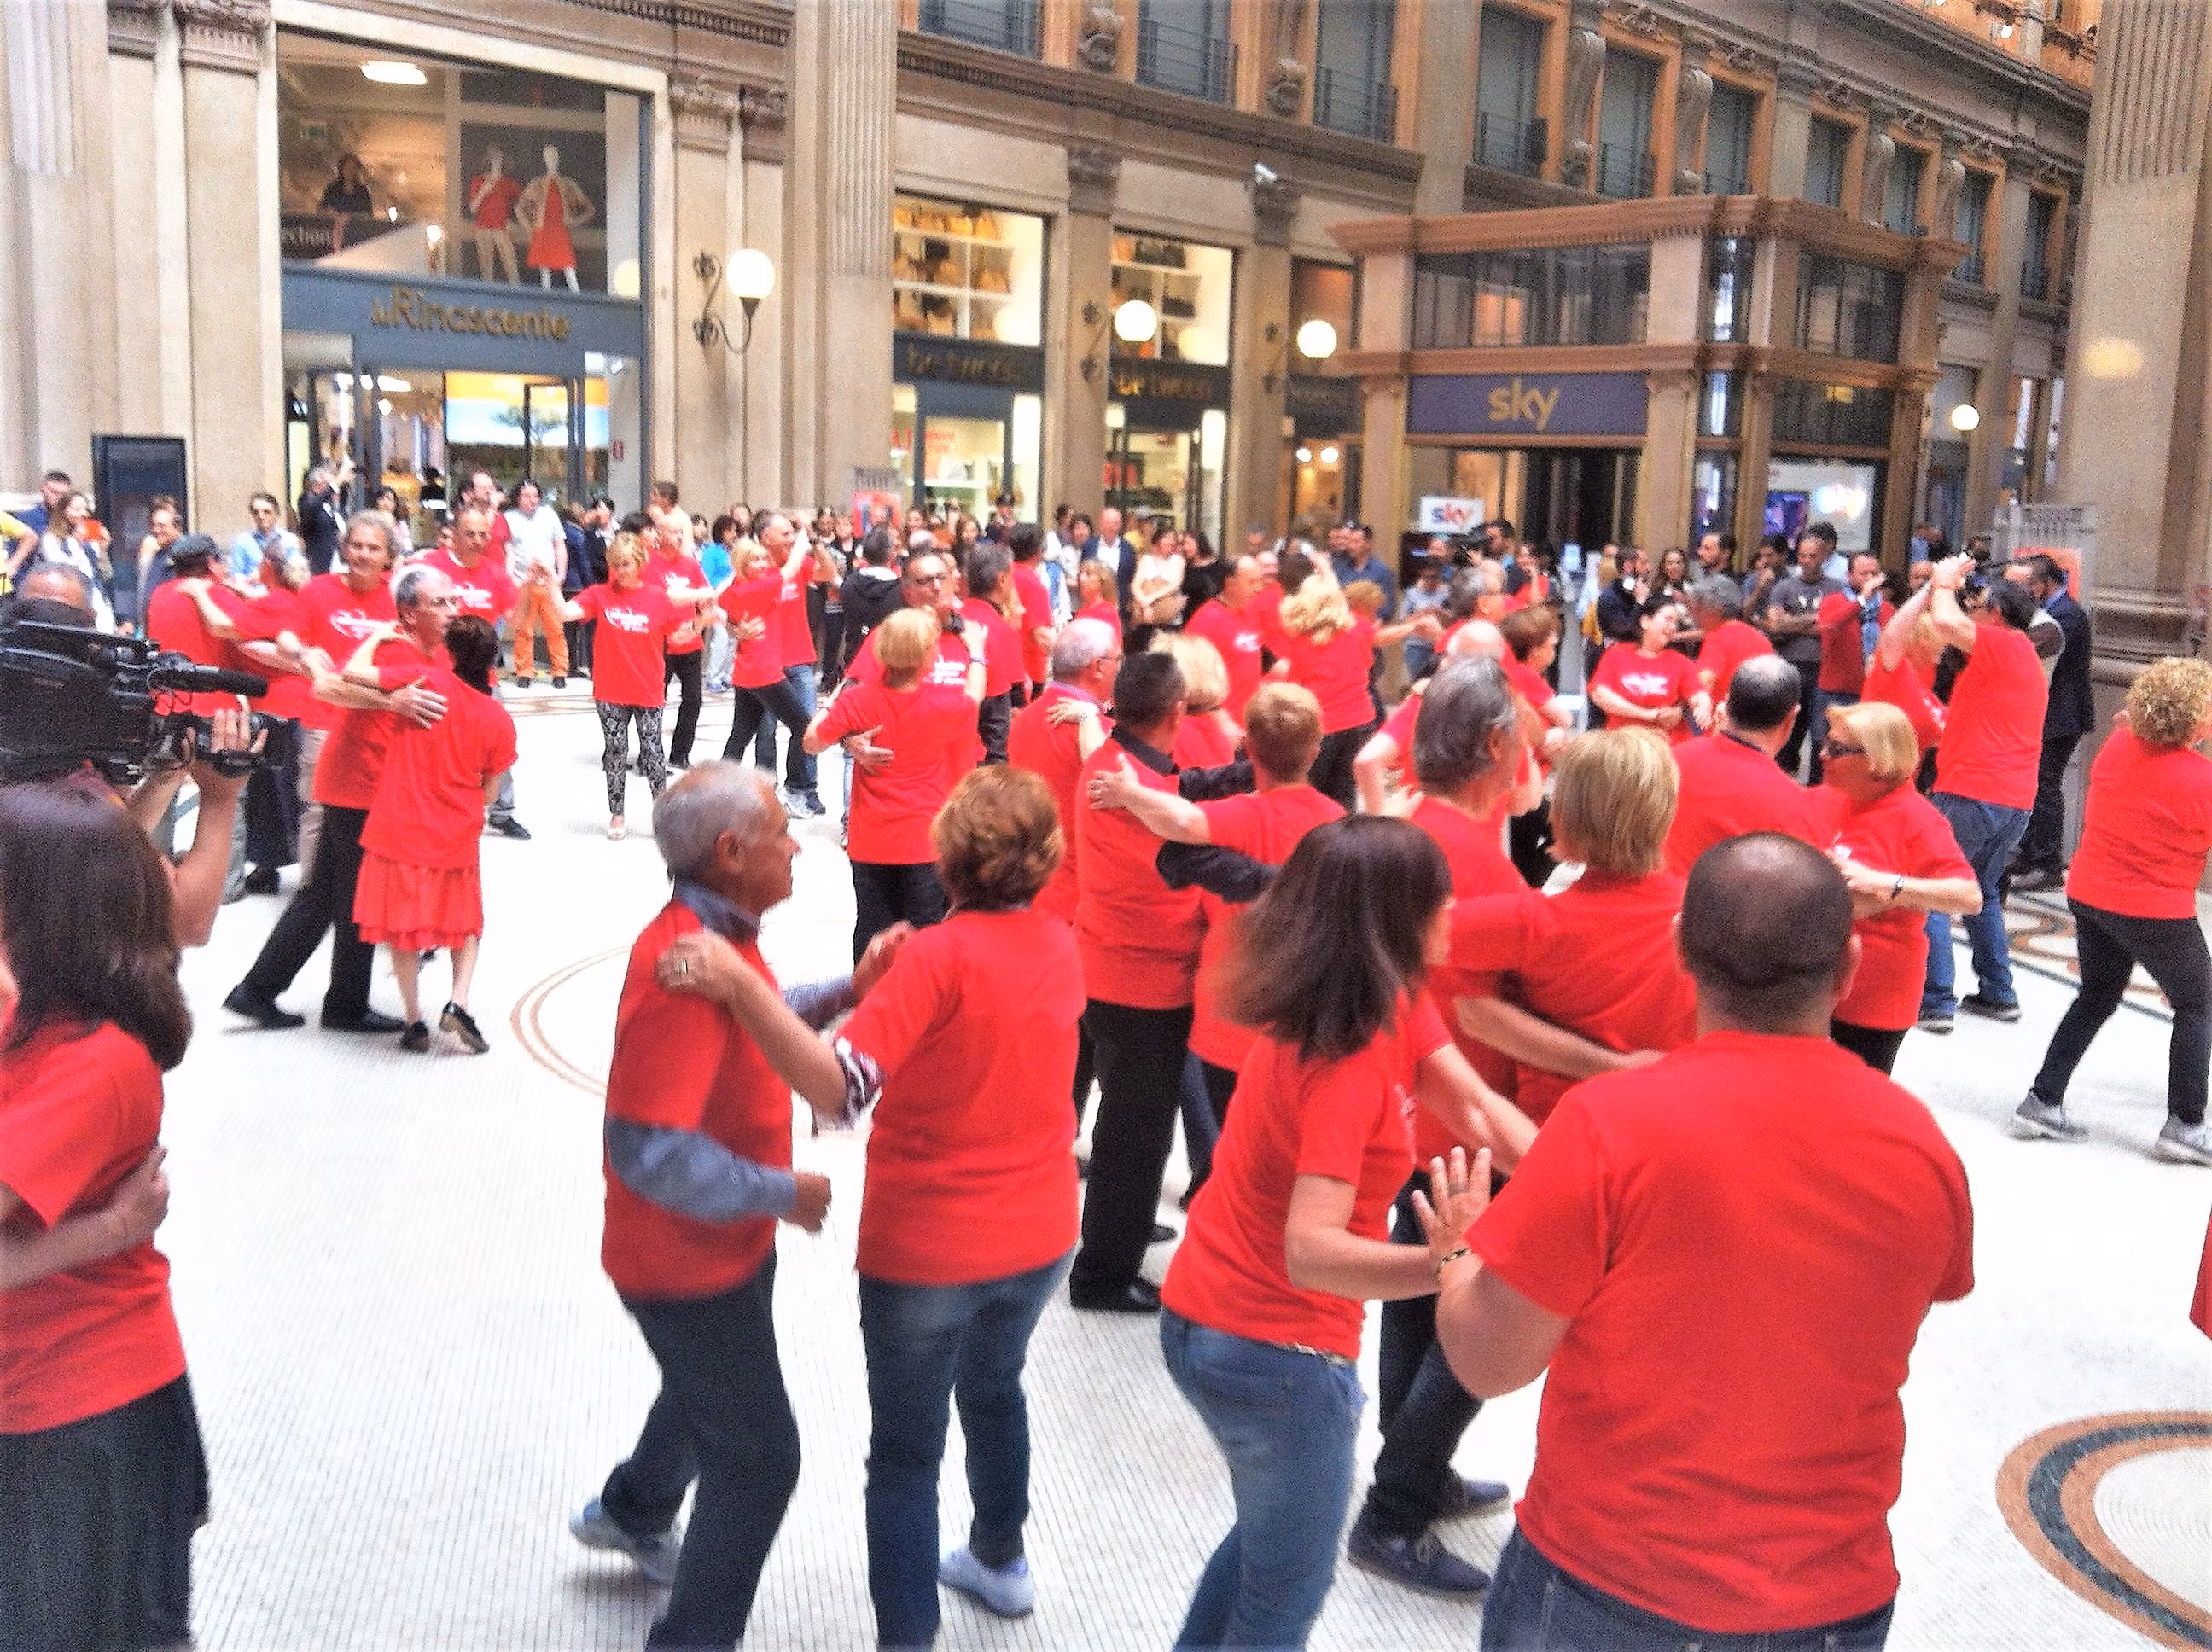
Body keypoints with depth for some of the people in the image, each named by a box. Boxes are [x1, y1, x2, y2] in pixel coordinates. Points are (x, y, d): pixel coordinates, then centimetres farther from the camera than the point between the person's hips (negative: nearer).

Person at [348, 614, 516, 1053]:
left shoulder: (429, 682, -10)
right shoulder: (499, 720, -3)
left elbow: (354, 670, -8)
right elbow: (489, 793, 5)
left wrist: (380, 634, 8)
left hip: (400, 830, -1)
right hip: (457, 837, 1)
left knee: (403, 926, 10)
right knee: (466, 923, 20)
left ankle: (414, 1021, 12)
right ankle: (458, 1002, 3)